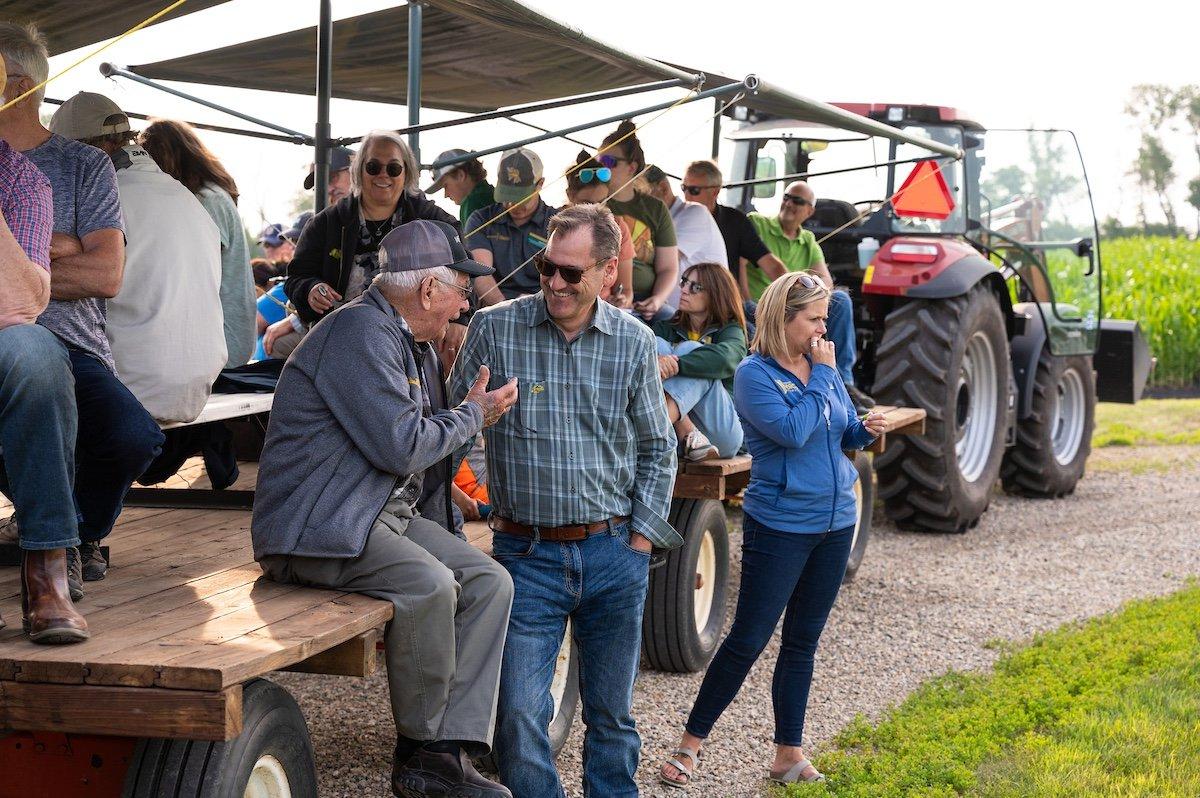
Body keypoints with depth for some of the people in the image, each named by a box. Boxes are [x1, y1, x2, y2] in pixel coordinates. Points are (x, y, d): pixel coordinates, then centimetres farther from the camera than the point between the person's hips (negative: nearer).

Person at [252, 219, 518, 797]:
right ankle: (420, 750, -13)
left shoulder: (415, 345, 18)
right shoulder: (360, 332, -16)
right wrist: (473, 415, -5)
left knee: (490, 581, -5)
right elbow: (400, 445, -20)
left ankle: (449, 751, -12)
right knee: (429, 584, -31)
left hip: (387, 513, 11)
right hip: (315, 528, -11)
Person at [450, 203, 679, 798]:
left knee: (611, 713, 12)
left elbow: (657, 448, 11)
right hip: (527, 554, -2)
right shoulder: (495, 329, -4)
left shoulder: (634, 342, 2)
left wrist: (643, 533, 4)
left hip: (615, 554, 2)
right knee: (519, 715, -7)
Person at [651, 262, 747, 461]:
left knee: (690, 349, -19)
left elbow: (725, 358, -17)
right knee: (655, 343, -12)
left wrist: (676, 364, -31)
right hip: (674, 437, 3)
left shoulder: (731, 331, 9)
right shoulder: (665, 329, 20)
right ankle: (688, 436, -32)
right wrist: (655, 361, -28)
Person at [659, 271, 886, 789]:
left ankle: (789, 754, 19)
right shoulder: (755, 374, -12)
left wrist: (866, 430, -6)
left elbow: (844, 435, 16)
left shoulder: (824, 368, 7)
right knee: (747, 640, -3)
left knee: (802, 643, 12)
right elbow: (793, 431, -24)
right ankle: (691, 742, 11)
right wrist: (821, 374, -16)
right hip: (780, 526, -6)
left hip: (834, 522, 6)